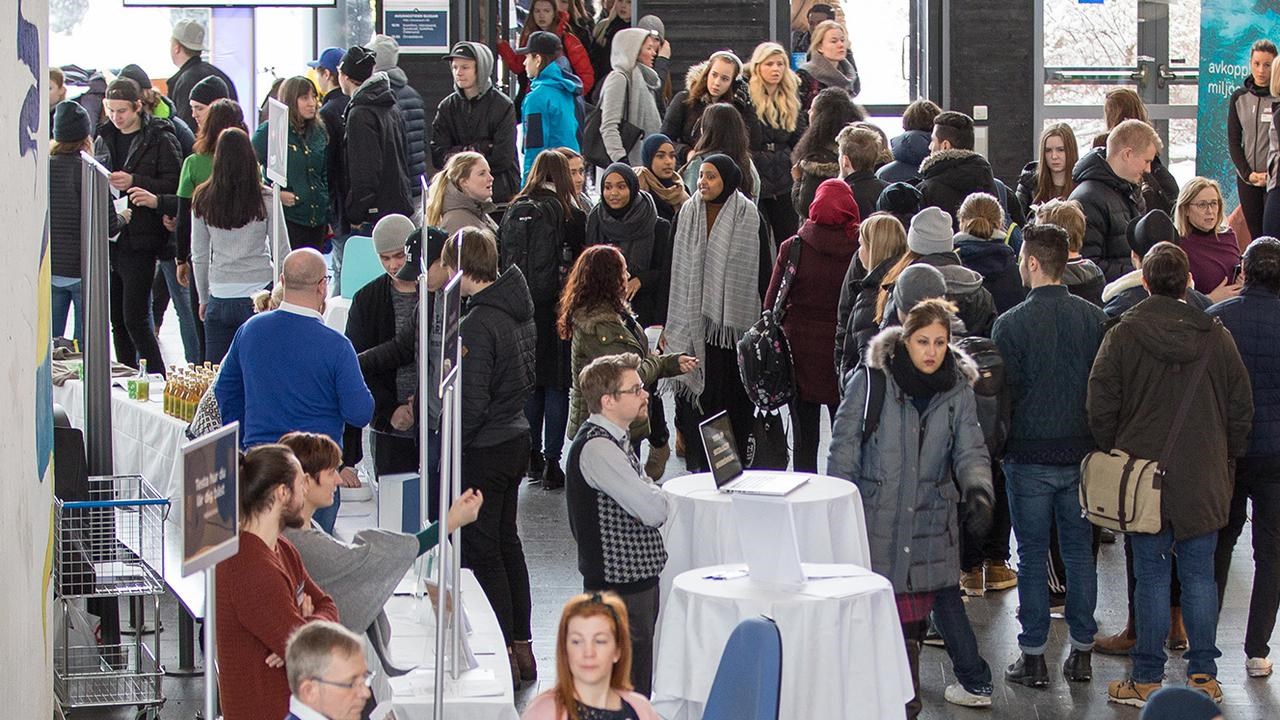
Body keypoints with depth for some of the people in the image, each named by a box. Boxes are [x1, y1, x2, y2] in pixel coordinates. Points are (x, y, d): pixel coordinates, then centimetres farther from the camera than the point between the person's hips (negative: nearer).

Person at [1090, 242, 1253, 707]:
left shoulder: (1122, 335, -7)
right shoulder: (1216, 336, -1)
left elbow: (1100, 407, -6)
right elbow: (1241, 408, 5)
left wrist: (1112, 455, 9)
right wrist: (1226, 459, 17)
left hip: (1144, 474, -2)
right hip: (1203, 478, 2)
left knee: (1151, 574, 3)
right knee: (1199, 574, 8)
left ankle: (1147, 679, 7)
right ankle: (1203, 675, 12)